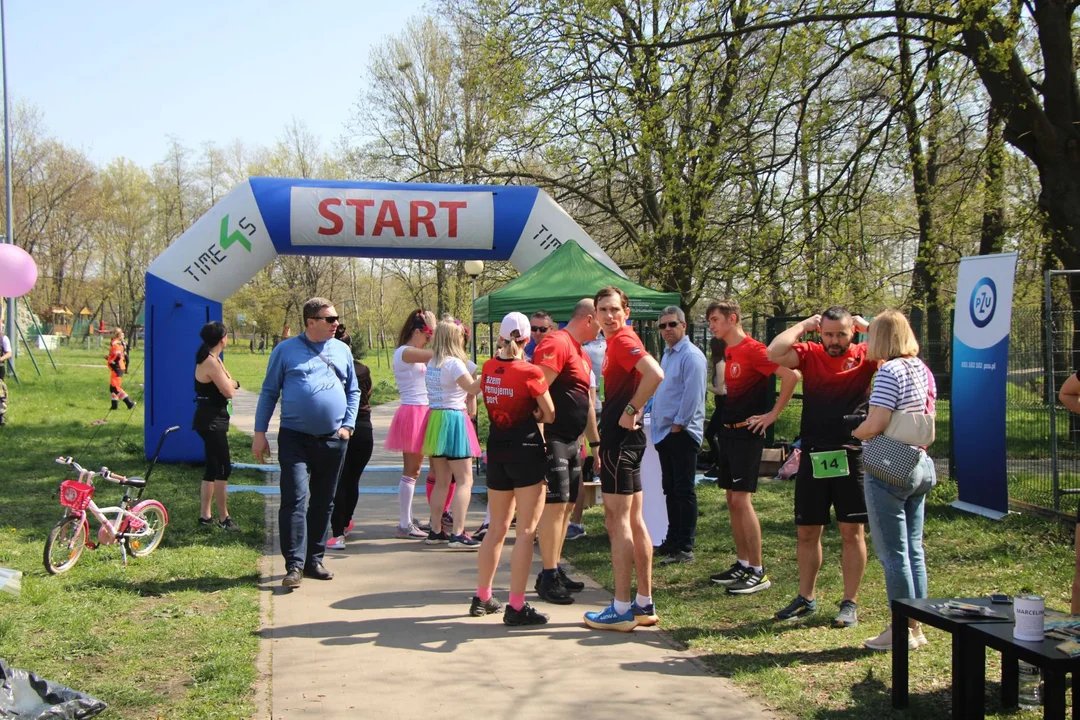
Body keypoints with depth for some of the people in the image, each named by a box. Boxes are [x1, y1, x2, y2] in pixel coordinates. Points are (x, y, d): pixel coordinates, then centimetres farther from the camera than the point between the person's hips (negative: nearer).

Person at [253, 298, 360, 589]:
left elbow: (353, 391, 18)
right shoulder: (286, 350, 1)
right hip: (296, 439, -4)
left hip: (333, 440, 4)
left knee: (324, 503, 11)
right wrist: (259, 433, -1)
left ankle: (314, 560, 21)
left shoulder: (342, 351, 11)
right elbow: (269, 392, 4)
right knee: (295, 500, -12)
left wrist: (348, 425, 6)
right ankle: (294, 565, -10)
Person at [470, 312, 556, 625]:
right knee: (526, 531, -1)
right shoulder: (530, 372, -13)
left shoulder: (488, 369, 3)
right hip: (526, 450, -6)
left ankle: (482, 598, 25)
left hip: (496, 449, 6)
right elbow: (550, 414, -6)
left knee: (497, 528, 18)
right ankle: (516, 607, -1)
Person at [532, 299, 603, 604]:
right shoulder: (556, 344, -13)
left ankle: (555, 570, 21)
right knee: (554, 505, -8)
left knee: (566, 506, 12)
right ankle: (548, 578, -2)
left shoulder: (582, 354, 19)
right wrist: (539, 439, -26)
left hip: (571, 441, 10)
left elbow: (587, 402, 26)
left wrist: (595, 442, 24)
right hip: (553, 439, -10)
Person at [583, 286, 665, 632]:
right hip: (624, 438, 10)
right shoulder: (617, 341, 17)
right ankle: (644, 604, 19)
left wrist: (631, 411, -21)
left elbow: (655, 374, -31)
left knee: (617, 522, -7)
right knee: (633, 522, 13)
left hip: (620, 439, -10)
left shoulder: (622, 340, -13)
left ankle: (621, 610, -3)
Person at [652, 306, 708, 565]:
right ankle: (673, 541, 24)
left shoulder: (691, 356, -12)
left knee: (684, 491, -6)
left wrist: (677, 425, -17)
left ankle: (685, 548, -3)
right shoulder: (667, 355, 17)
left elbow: (692, 395, -18)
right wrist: (658, 424, 16)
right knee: (670, 489, 15)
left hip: (682, 432, -9)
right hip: (664, 432, 9)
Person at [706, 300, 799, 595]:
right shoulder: (728, 352, 13)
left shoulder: (753, 350, -14)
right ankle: (742, 564, 19)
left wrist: (773, 414, -17)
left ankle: (758, 572, -5)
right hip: (729, 431, 9)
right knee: (732, 499, 10)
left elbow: (791, 376, -23)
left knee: (741, 499, -11)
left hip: (748, 432, -9)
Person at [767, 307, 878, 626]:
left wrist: (866, 325, -6)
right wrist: (803, 325, -5)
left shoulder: (865, 356, 0)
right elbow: (774, 353, -14)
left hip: (851, 456, -2)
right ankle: (805, 598, 25)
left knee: (852, 531, 4)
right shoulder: (810, 354, 2)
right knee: (807, 531, 11)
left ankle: (850, 603, 14)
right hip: (813, 456, 2)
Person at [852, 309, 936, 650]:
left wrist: (852, 433, -3)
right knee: (913, 549, 14)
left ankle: (903, 630, 6)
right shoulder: (922, 370, 11)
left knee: (893, 553, 0)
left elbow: (875, 425, -21)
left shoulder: (889, 371, -16)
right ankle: (916, 625, 20)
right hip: (920, 466, 9)